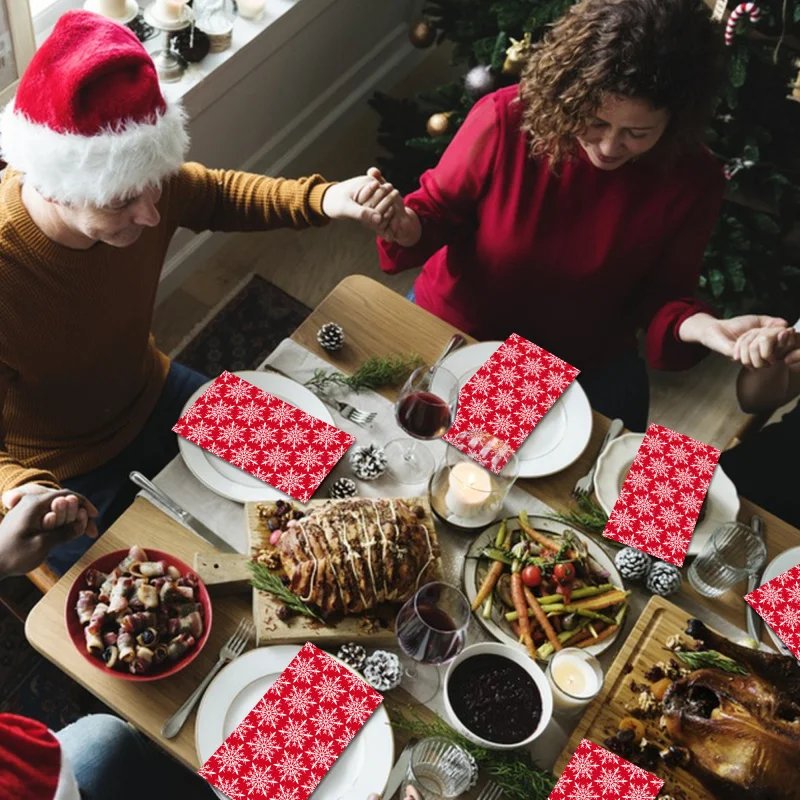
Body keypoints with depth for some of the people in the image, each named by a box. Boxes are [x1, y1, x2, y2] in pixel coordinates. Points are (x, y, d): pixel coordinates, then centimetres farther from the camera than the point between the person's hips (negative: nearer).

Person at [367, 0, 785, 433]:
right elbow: (437, 209, -10)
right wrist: (405, 226, -34)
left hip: (586, 366, 1)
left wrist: (701, 326, -31)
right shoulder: (504, 120, -25)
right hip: (454, 329, 0)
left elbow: (658, 293, -8)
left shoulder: (693, 180, -20)